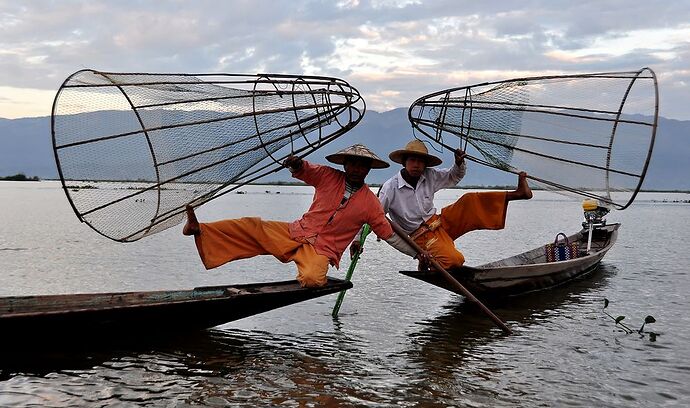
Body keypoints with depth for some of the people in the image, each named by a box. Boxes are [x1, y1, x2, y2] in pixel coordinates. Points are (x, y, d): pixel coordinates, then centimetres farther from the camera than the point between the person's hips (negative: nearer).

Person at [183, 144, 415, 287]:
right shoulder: (329, 177, 3)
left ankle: (307, 272, -1)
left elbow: (389, 234, 6)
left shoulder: (370, 203, 1)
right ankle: (200, 230, -15)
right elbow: (303, 170, -4)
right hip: (296, 233, 2)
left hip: (323, 250, -2)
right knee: (253, 227, -14)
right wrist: (295, 164, -30)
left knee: (312, 279, -35)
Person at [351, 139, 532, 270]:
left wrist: (459, 163, -5)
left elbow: (453, 177, 17)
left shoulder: (429, 176, 2)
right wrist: (358, 239, -20)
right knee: (455, 260, -32)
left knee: (468, 202, -15)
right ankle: (426, 261, -8)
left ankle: (517, 193, -15)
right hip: (422, 236, -5)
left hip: (442, 222, 6)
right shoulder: (391, 187, -13)